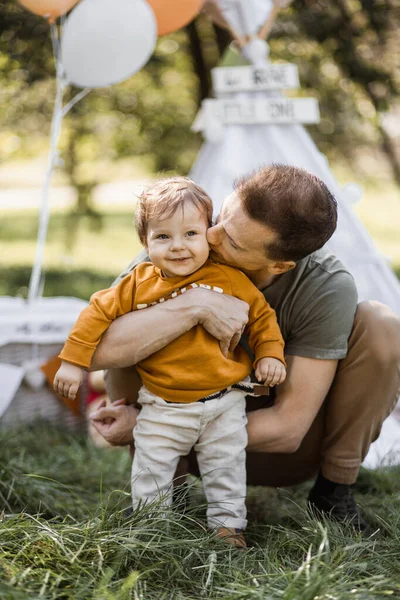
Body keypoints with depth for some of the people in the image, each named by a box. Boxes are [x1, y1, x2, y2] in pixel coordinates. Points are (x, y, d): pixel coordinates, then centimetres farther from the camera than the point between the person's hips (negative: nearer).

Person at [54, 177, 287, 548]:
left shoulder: (230, 281, -8)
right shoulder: (139, 285, -7)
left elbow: (261, 315, 5)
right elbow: (100, 312, -1)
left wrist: (269, 353, -6)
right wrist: (73, 361, -3)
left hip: (223, 402, 0)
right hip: (162, 406, 1)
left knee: (226, 466, 9)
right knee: (151, 469, 6)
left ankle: (228, 524, 25)